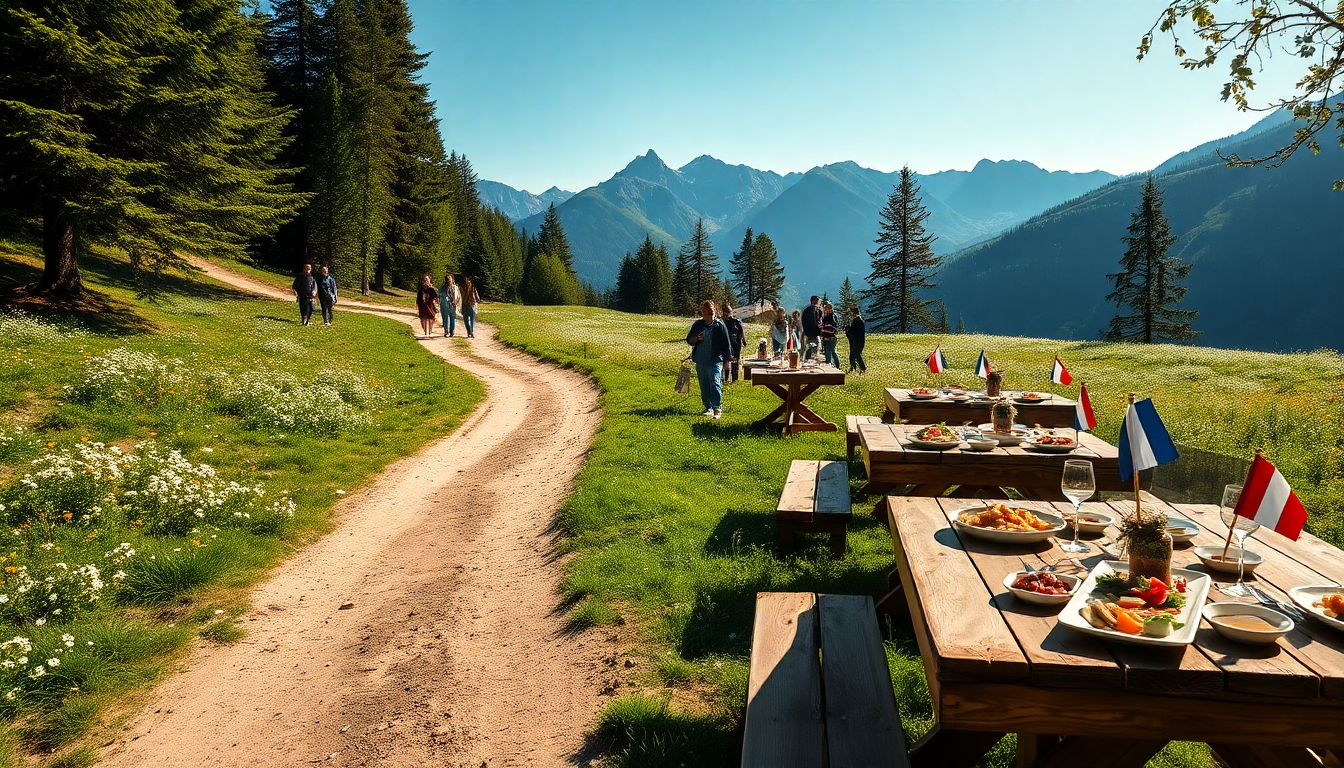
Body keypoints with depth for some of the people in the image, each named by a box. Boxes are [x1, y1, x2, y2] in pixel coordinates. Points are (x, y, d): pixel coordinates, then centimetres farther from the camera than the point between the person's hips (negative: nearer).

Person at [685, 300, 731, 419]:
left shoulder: (719, 325, 0)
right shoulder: (697, 324, 12)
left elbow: (726, 344, 3)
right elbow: (689, 340, 16)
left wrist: (727, 359, 1)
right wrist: (696, 339, -6)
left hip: (715, 361, -5)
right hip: (700, 361, 5)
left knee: (715, 385, -12)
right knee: (704, 387, 8)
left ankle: (717, 409, -10)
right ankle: (708, 408, 17)